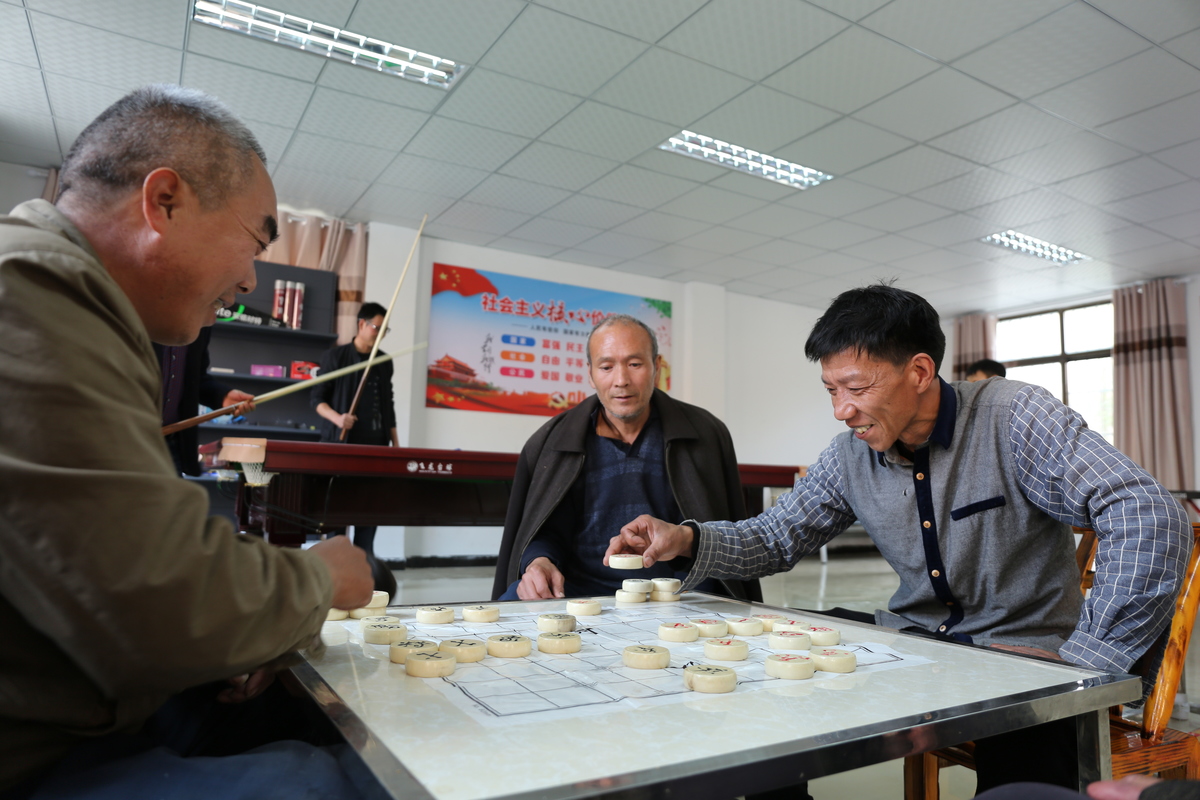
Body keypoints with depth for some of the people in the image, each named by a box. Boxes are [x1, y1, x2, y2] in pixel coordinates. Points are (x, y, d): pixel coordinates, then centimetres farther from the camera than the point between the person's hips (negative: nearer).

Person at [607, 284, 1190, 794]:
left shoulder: (1012, 418, -15)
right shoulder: (850, 456, -1)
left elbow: (1150, 518, -23)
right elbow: (776, 536, 6)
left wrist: (1081, 658, -25)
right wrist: (687, 539, -12)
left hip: (1023, 653, -3)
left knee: (1021, 776, -30)